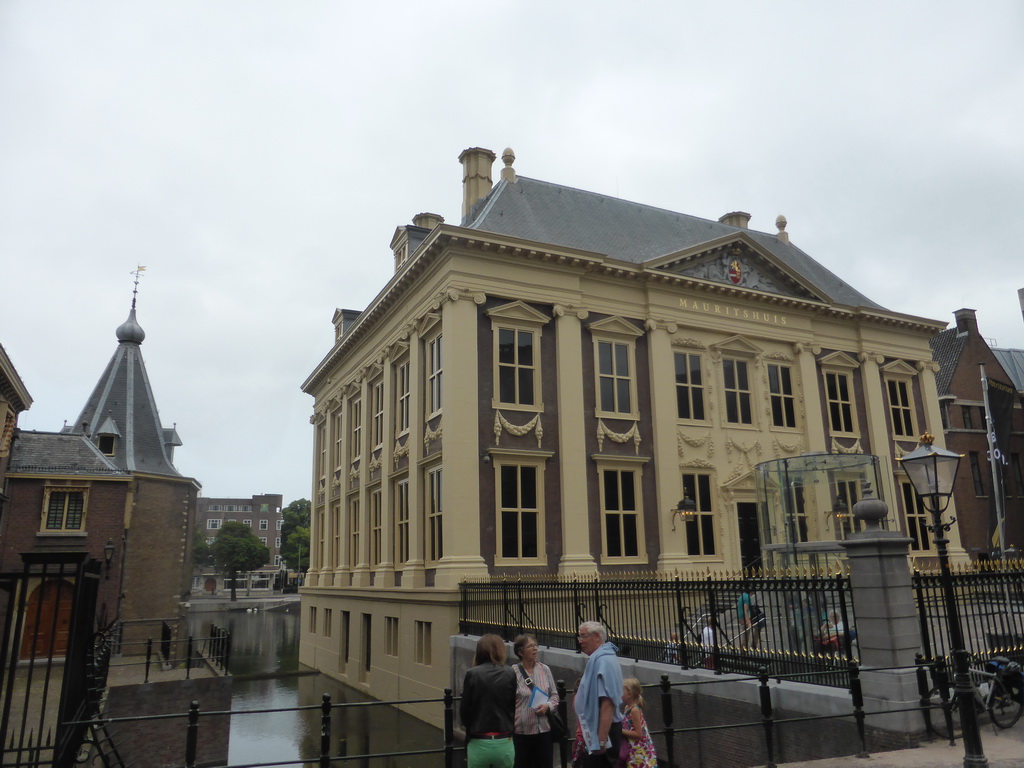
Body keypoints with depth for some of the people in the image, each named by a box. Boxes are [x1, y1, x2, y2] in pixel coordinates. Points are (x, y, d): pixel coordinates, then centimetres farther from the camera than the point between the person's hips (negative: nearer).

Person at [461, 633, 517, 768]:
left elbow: (464, 710, -2)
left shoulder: (472, 674, -8)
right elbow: (514, 708, 1)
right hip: (504, 744, 2)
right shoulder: (510, 674, -3)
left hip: (479, 744, -1)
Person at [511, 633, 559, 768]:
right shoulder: (513, 672, -13)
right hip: (521, 731, -4)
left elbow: (554, 695, 10)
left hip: (543, 729, 4)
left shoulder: (544, 669, 1)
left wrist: (548, 706, -10)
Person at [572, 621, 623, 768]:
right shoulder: (597, 659, 12)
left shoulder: (603, 661, -20)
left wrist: (601, 740, -27)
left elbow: (607, 703, -27)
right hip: (594, 731, 10)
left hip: (601, 732, -10)